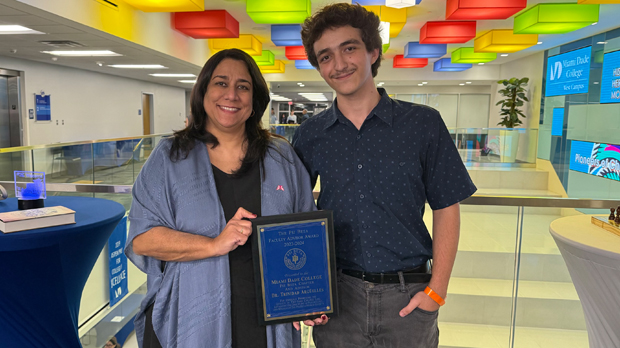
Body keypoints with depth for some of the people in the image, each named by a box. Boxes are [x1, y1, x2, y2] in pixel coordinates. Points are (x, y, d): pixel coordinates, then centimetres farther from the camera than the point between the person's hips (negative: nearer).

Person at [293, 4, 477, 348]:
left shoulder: (423, 123, -4)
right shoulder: (308, 136, 0)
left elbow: (446, 208, 0)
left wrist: (437, 289, -5)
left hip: (408, 298, 0)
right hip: (335, 294, 1)